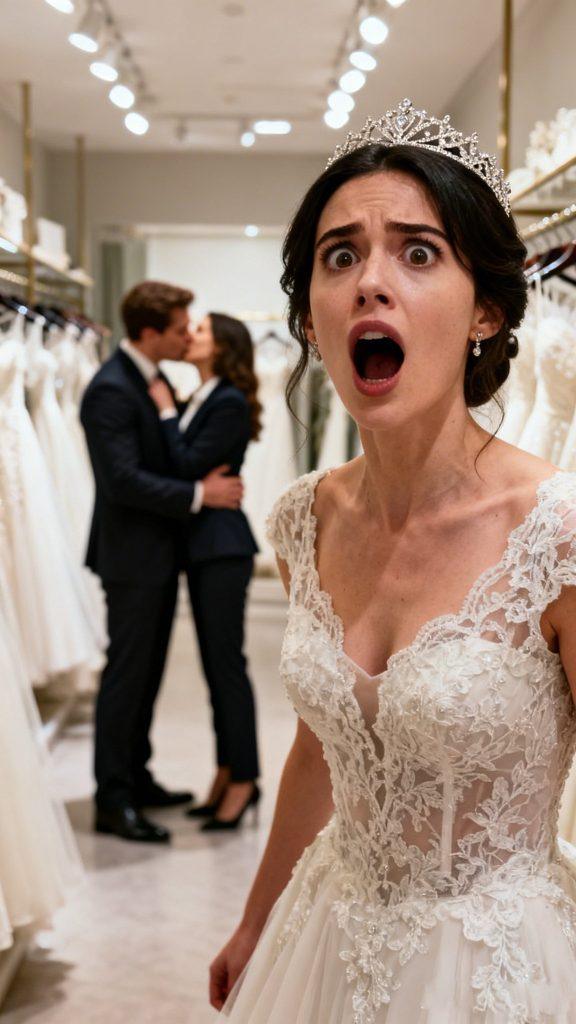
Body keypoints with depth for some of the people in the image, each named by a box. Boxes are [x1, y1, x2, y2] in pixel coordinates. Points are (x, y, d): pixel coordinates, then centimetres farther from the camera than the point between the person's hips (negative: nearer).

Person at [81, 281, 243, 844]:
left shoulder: (149, 378, 10)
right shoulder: (110, 390, -20)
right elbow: (123, 480, -25)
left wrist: (205, 479, 3)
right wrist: (198, 494, -21)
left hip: (159, 550, 9)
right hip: (132, 555, -9)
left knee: (147, 671, 16)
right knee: (127, 673, -2)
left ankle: (135, 778, 29)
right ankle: (112, 801, 7)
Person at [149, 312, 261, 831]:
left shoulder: (230, 403, -13)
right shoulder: (199, 400, 13)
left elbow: (188, 466, -18)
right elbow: (183, 464, 8)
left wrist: (166, 411, -9)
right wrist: (170, 410, 1)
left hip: (223, 548, -9)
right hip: (201, 545, 9)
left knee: (227, 663, -4)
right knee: (215, 664, 13)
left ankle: (243, 780, 6)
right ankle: (228, 775, 21)